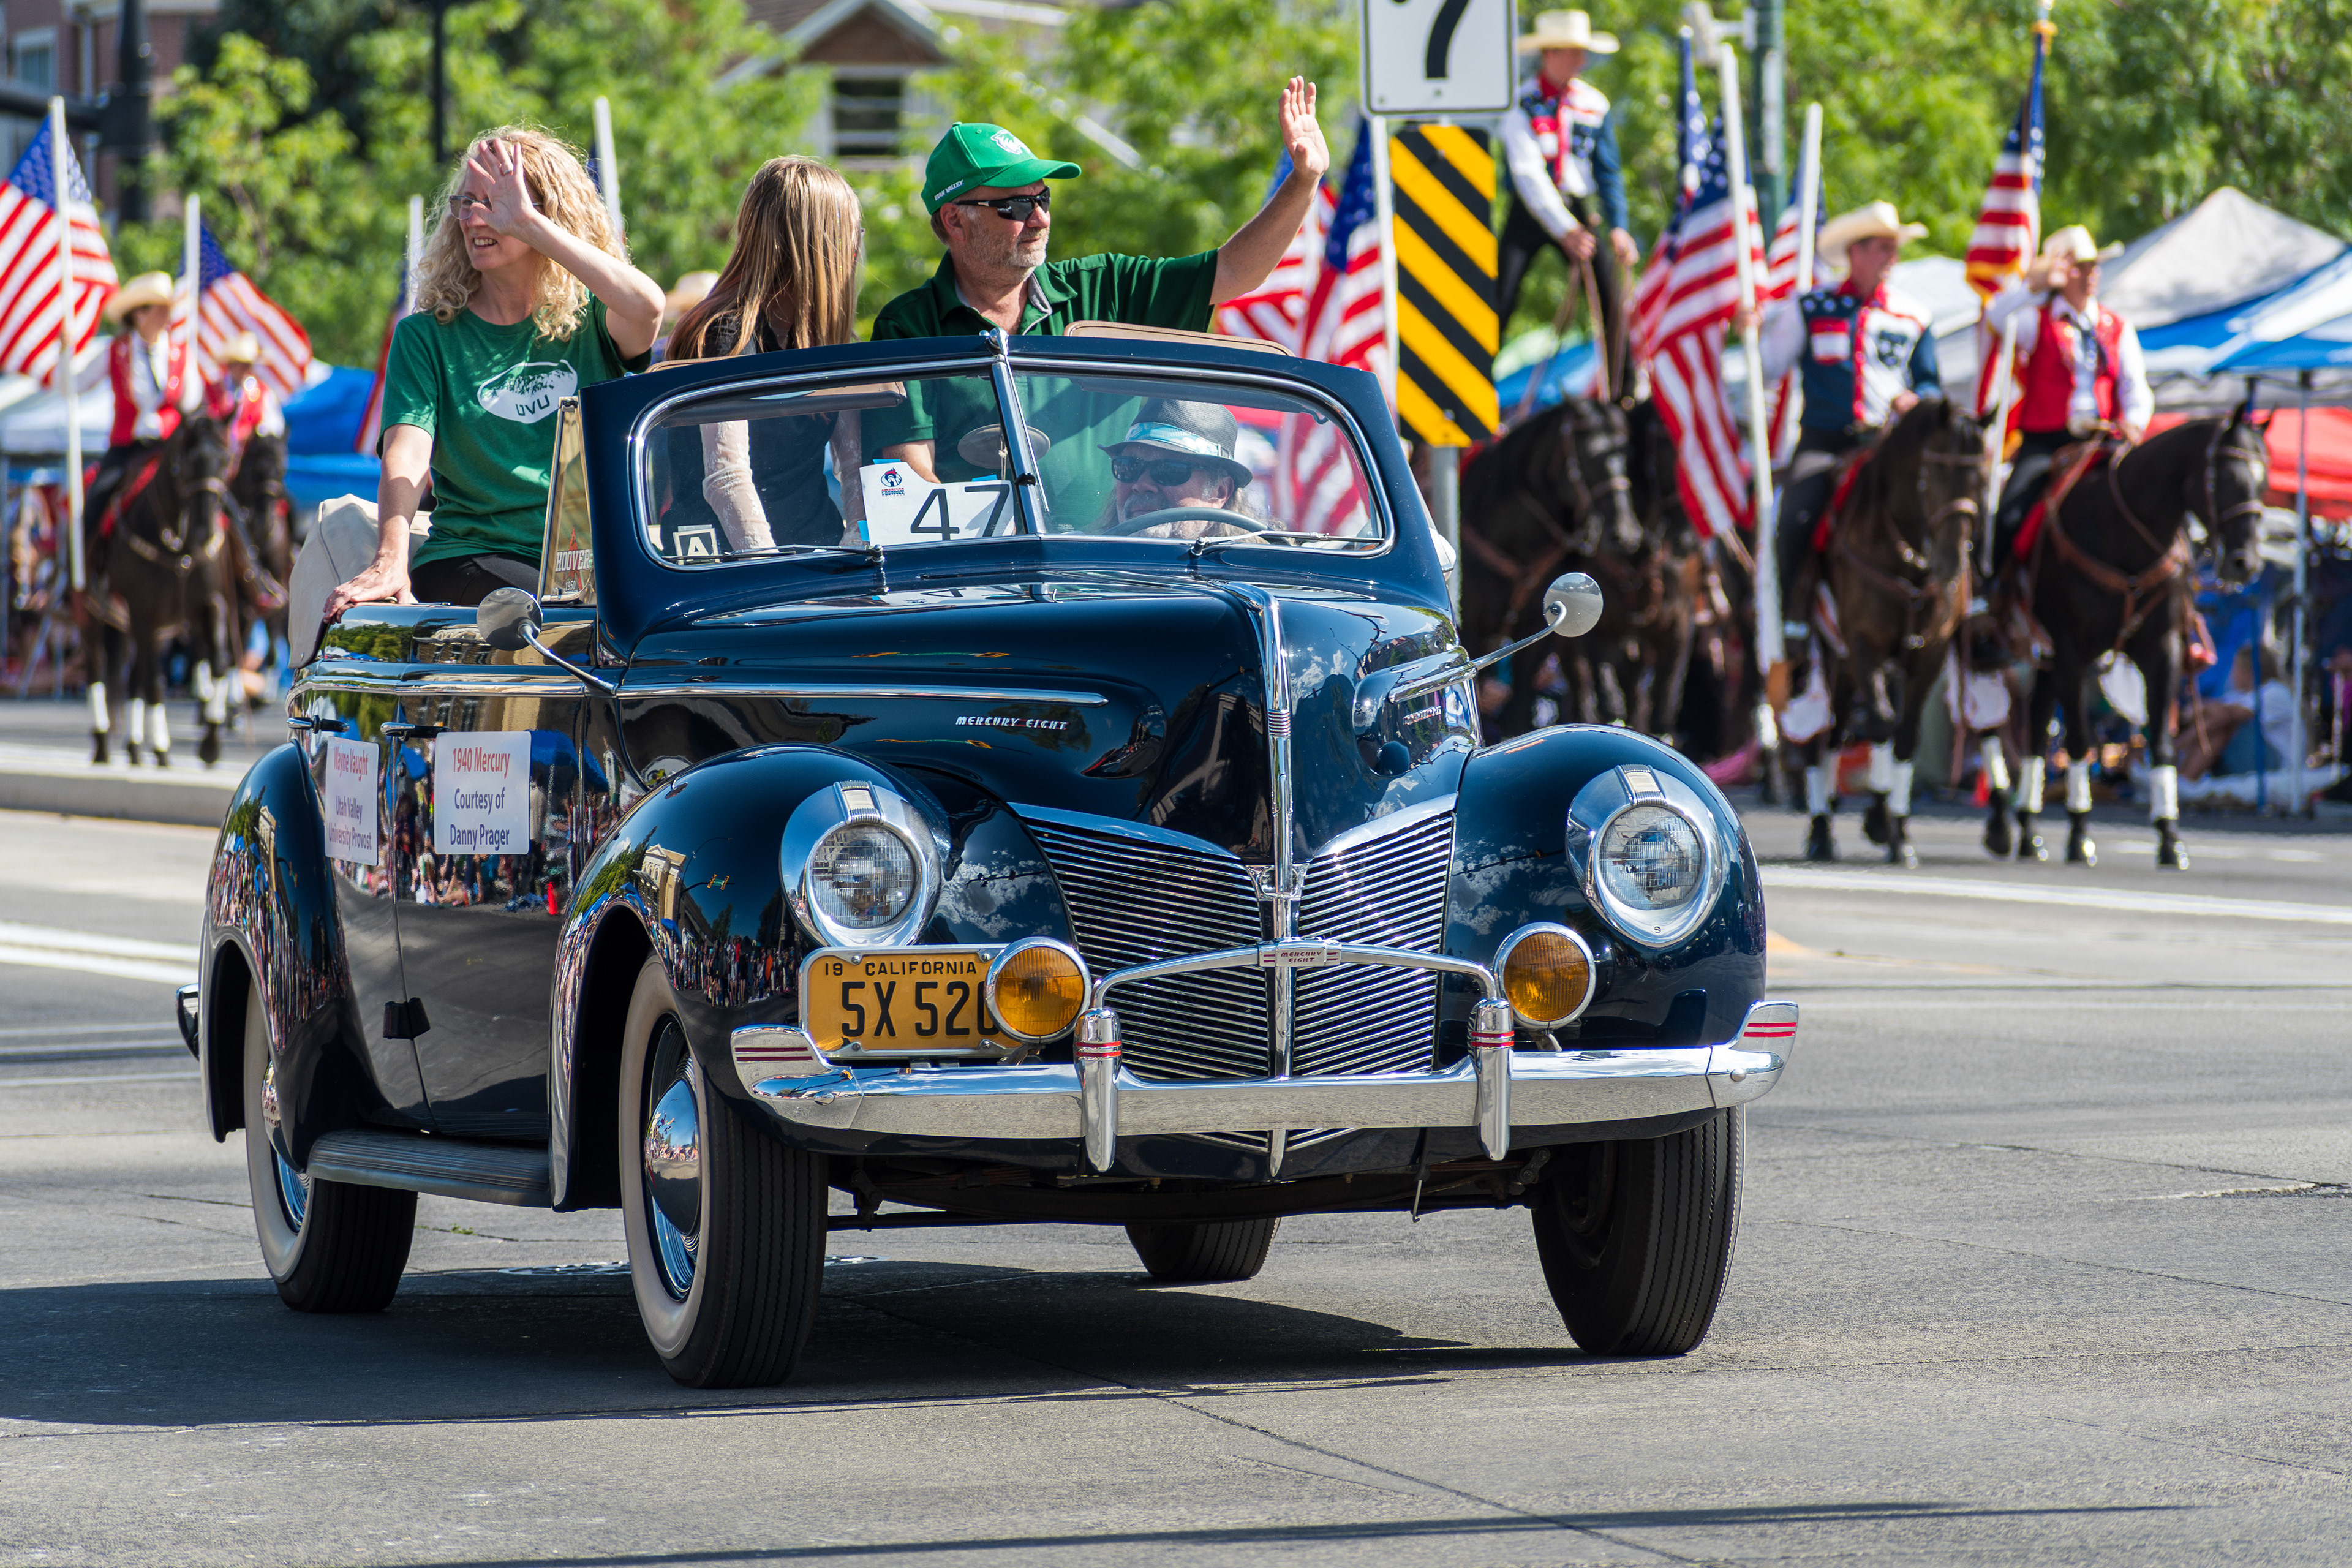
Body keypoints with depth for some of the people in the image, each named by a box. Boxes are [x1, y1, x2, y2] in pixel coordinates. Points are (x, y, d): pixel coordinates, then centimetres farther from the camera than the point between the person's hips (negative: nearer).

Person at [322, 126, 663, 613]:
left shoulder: (590, 322, 7)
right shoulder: (426, 336, 8)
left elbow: (646, 307, -18)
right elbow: (407, 454, -8)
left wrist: (528, 224, -20)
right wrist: (390, 562, -27)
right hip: (471, 556, -1)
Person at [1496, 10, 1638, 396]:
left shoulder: (1594, 104, 2)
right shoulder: (1521, 104, -10)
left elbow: (1607, 171, 4)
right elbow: (1528, 174, -17)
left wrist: (1618, 227, -11)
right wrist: (1563, 230, -26)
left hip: (1577, 210, 3)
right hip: (1530, 214, -3)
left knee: (1613, 298, -8)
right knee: (1500, 304, -10)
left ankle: (1619, 396, 3)